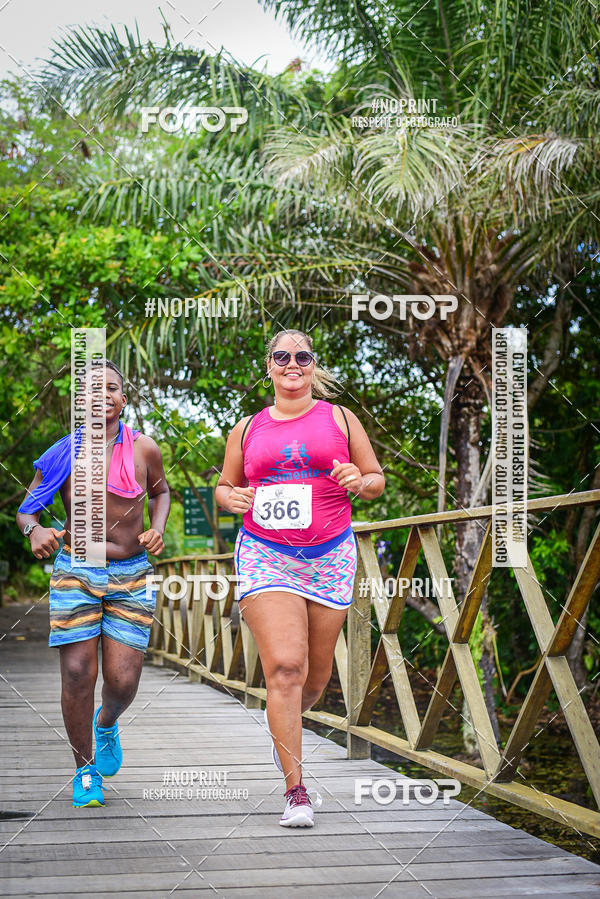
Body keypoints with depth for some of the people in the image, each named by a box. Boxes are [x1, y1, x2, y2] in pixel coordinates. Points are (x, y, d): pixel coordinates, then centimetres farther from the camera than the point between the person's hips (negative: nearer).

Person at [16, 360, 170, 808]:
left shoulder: (143, 448, -2)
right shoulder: (63, 454, -4)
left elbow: (160, 490, 18)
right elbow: (26, 509, 4)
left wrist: (158, 529, -1)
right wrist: (35, 531, -19)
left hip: (132, 576, 1)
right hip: (75, 573, 0)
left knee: (123, 681, -4)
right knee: (78, 674, -5)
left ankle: (107, 723, 34)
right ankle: (86, 771, 16)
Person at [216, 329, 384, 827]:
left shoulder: (339, 419, 7)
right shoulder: (247, 429, 10)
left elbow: (377, 480, 10)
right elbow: (224, 486, 20)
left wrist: (360, 483, -13)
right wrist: (231, 498, -4)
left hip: (330, 557, 1)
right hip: (265, 557, -1)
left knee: (316, 675, 9)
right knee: (284, 665, -15)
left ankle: (285, 721, 45)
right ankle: (296, 790, -9)